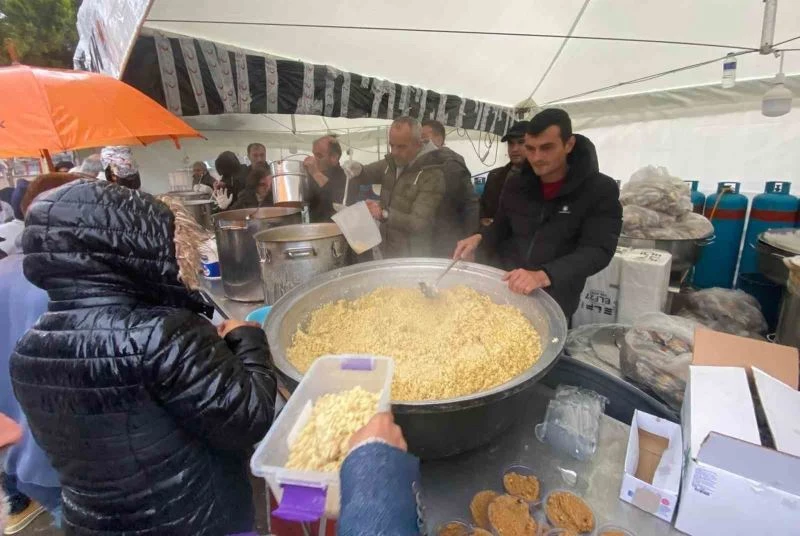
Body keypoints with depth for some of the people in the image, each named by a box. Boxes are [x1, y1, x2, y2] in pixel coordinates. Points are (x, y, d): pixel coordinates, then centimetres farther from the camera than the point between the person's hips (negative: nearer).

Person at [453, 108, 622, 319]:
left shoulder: (601, 190, -11)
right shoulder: (516, 183, 1)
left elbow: (597, 251, -20)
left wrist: (544, 276, -37)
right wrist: (479, 238, -11)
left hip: (553, 300, -3)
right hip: (503, 286, 4)